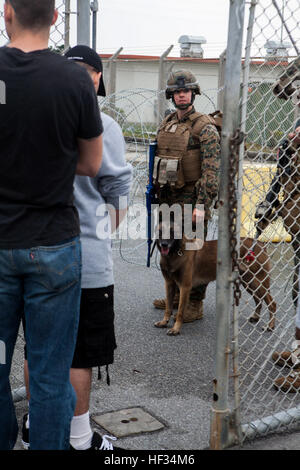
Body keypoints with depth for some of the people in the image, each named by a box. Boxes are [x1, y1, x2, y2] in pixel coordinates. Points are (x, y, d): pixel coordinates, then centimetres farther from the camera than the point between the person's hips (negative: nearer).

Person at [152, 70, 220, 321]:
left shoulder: (205, 128, -11)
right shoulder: (167, 124, 13)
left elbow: (211, 170, -17)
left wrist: (202, 204, -22)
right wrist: (157, 190, 18)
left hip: (191, 198, -7)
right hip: (169, 197, 8)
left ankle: (195, 303, 8)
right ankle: (176, 294, 31)